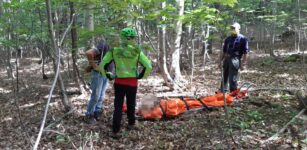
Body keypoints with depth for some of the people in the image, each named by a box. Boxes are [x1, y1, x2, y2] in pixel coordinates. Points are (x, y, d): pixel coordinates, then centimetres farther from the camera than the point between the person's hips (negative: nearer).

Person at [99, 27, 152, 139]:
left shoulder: (114, 50, -3)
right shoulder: (137, 51, -6)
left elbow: (102, 65, -2)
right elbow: (148, 66, -6)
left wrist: (109, 76, 10)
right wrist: (140, 76, 7)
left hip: (119, 82, 0)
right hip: (132, 83, 0)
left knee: (118, 107, 7)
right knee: (131, 104, 21)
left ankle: (115, 132, 3)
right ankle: (131, 124, 39)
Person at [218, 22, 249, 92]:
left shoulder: (243, 39, -3)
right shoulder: (228, 39, 16)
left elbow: (245, 53, -8)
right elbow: (223, 51, 21)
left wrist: (243, 64, -13)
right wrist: (220, 61, 16)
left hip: (235, 60, -7)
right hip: (226, 59, 7)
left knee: (233, 79, -6)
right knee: (224, 78, 14)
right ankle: (222, 93, 26)